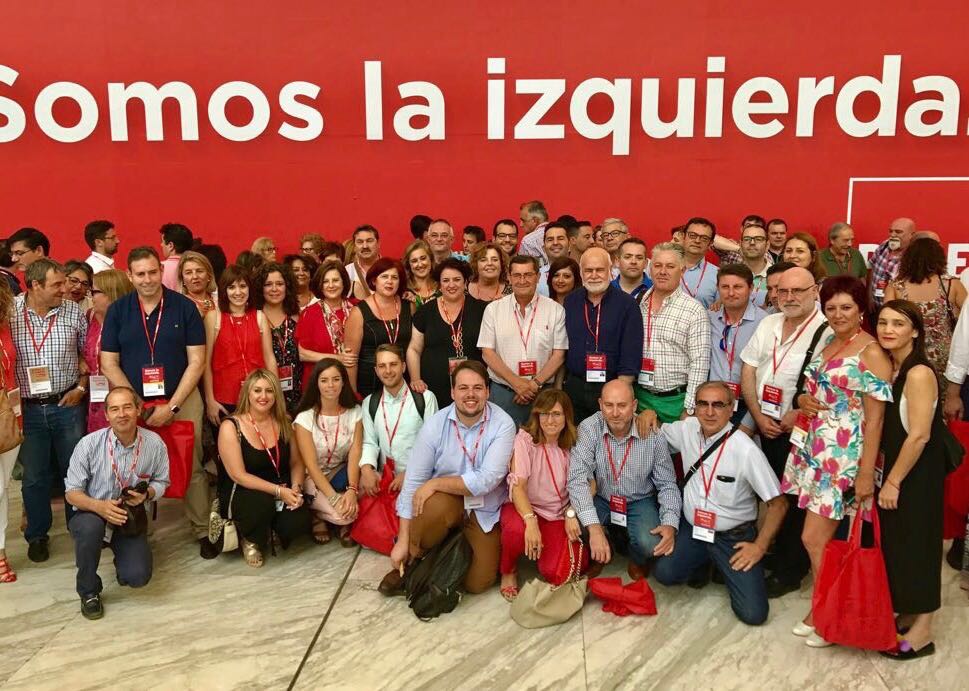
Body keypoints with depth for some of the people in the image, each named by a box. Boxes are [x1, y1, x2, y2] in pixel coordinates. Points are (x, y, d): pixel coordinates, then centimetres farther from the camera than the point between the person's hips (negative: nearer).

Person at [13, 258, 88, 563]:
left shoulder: (73, 312, -2)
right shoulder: (9, 312, -7)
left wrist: (81, 388, -1)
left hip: (67, 405, 1)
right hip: (27, 409, -1)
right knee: (34, 476, 11)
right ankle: (37, 535, 28)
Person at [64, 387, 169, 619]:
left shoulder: (155, 444, -10)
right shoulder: (89, 444, -16)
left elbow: (161, 482, 5)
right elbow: (72, 493, -10)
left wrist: (147, 494, -19)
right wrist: (99, 506, -31)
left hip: (130, 517, 1)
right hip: (92, 515, -1)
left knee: (138, 577, -19)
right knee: (90, 526, -39)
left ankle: (122, 559, 23)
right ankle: (88, 591, -10)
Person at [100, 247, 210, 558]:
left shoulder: (184, 307, -3)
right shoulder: (117, 310, 2)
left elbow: (196, 361, -4)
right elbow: (109, 363, 1)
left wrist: (171, 406, -10)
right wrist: (139, 405, -8)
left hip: (182, 400, -1)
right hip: (134, 403, 2)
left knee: (192, 468, 1)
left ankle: (203, 531, 11)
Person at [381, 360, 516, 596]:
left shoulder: (503, 424, -18)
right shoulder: (435, 424, -14)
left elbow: (487, 480, -26)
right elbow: (413, 481, -13)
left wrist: (435, 483, -24)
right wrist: (402, 541, -15)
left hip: (485, 510, 0)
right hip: (445, 500, 0)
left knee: (477, 583, -4)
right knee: (434, 506, -35)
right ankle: (410, 562, -5)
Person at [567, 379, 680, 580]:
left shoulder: (652, 434, -15)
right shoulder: (589, 429, -19)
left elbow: (667, 484, -6)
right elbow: (578, 479, -27)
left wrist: (670, 524, -24)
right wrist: (594, 527, -38)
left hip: (640, 502, 0)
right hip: (601, 500, 1)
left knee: (650, 545, -28)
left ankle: (638, 560, 12)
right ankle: (604, 550, 8)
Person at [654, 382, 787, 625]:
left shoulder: (746, 450, -20)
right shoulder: (687, 429, -7)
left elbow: (778, 503, -12)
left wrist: (760, 546, -12)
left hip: (734, 537, -3)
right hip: (692, 528, 3)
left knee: (753, 613, -14)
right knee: (665, 573, -21)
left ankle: (725, 568, 18)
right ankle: (705, 562, 14)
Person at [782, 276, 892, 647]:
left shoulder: (871, 353, -12)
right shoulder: (826, 341, 11)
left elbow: (874, 419, -14)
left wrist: (866, 474, -16)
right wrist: (803, 399, 1)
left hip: (844, 458, -7)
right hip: (813, 451, 7)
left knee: (814, 539, -4)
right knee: (821, 538, 11)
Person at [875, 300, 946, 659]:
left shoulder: (919, 374, -21)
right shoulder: (886, 368, 4)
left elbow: (919, 435, -23)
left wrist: (893, 481, -16)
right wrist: (884, 476, 7)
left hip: (916, 477, -8)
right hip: (891, 471, 8)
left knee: (915, 545, 3)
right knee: (895, 544, 16)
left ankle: (922, 632, 17)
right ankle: (905, 616, 33)